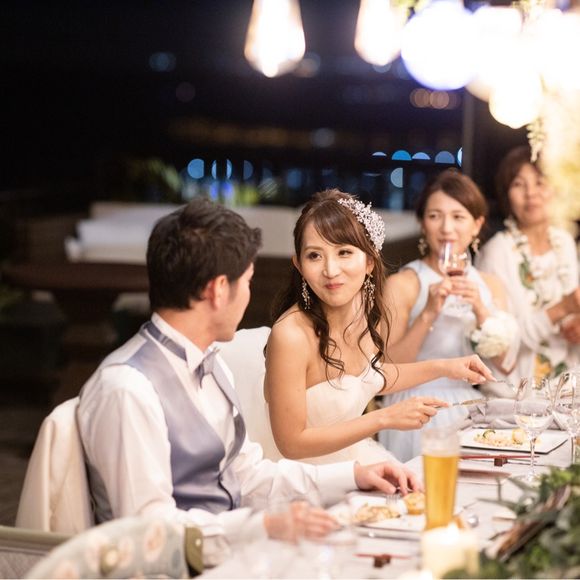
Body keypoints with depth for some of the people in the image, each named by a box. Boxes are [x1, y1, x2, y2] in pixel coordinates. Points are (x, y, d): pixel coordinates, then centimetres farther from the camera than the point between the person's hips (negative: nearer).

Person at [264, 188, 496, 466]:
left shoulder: (368, 309, -3)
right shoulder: (291, 335, -26)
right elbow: (291, 444, -21)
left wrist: (443, 368, 10)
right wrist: (385, 418, -21)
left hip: (365, 458, 7)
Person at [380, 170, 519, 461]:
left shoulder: (489, 284, 10)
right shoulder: (402, 284, -6)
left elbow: (505, 365, 3)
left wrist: (481, 311, -10)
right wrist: (428, 314, -20)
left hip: (471, 413, 4)